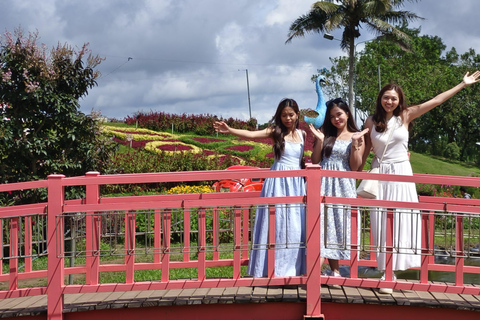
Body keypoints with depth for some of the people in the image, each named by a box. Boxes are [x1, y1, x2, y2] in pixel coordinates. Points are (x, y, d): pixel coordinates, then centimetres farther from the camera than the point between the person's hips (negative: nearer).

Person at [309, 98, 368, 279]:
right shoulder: (325, 135, 11)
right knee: (322, 221, -10)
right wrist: (319, 141, -4)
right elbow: (315, 162, 7)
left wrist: (355, 143, -9)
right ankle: (334, 270, -9)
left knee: (339, 222, -3)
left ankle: (335, 270, 3)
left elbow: (355, 167, -1)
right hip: (323, 183, 1)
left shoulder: (356, 137, 7)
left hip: (343, 185, -1)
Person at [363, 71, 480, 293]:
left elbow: (436, 101, -1)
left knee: (401, 220, -3)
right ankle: (386, 272, 4)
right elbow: (364, 150, 8)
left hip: (401, 173, 0)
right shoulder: (372, 121, 0)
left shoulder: (405, 116, -1)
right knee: (382, 223, 0)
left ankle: (394, 268, 4)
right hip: (379, 174, 0)